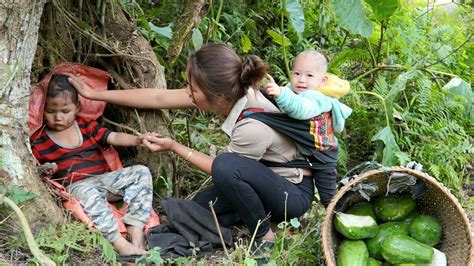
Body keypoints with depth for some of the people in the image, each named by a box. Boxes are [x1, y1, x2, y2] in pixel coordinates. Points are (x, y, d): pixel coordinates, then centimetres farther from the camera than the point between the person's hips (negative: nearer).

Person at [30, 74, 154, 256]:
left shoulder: (87, 125, 14)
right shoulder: (39, 140, 6)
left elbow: (114, 137, 5)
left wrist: (139, 140, -12)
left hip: (104, 177, 5)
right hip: (76, 185, -5)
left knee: (141, 172, -12)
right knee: (87, 193, -40)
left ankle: (135, 228, -25)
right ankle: (119, 243, -44)